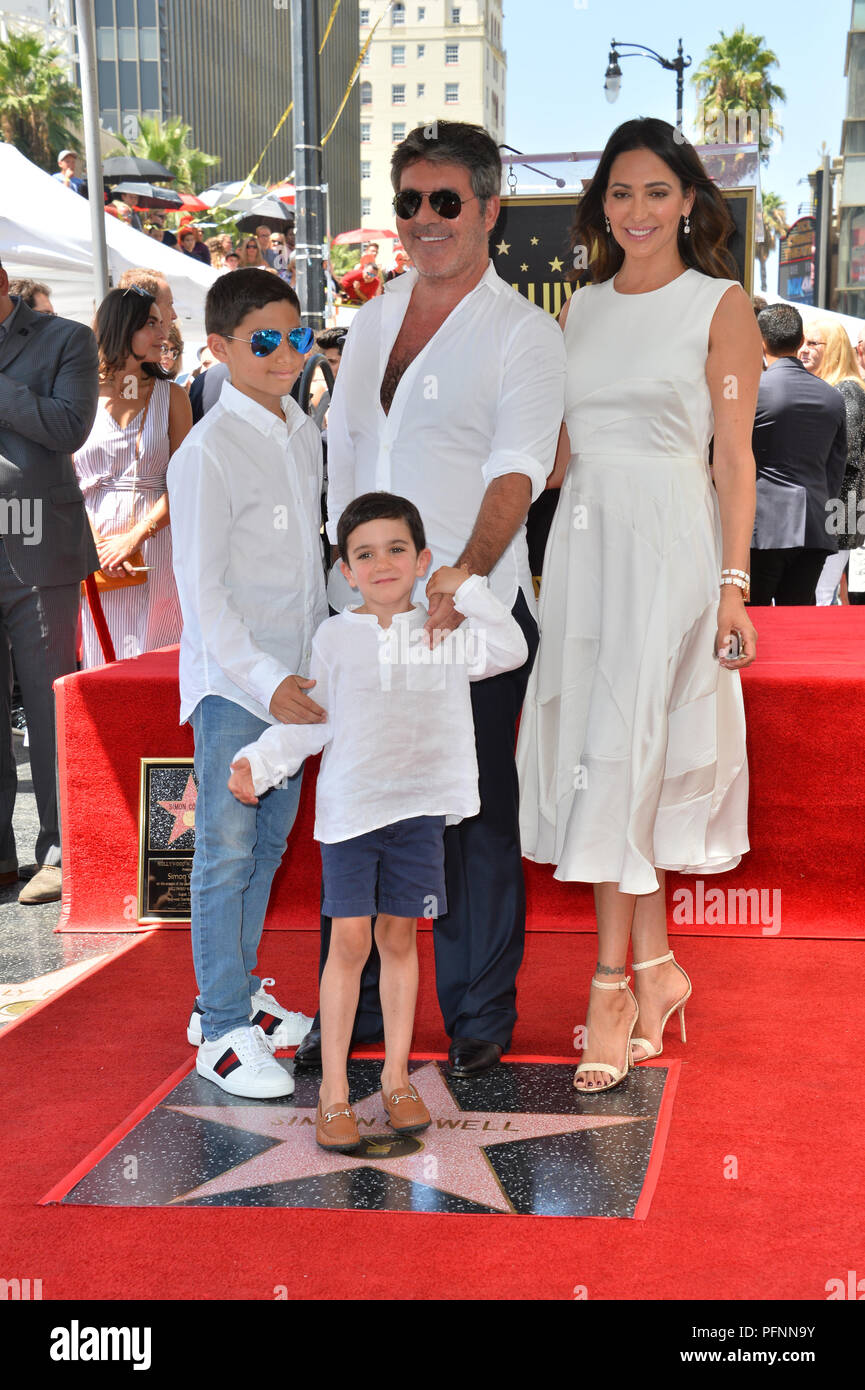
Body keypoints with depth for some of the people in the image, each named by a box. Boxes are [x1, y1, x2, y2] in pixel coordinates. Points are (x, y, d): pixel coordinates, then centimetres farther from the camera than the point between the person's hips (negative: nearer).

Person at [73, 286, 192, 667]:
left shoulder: (171, 396, 8)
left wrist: (135, 536, -14)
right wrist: (95, 545, -14)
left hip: (156, 544, 1)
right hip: (92, 547, 0)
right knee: (102, 660, 1)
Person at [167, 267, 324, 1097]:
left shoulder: (303, 434, 9)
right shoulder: (208, 453, -16)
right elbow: (200, 588, -17)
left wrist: (323, 657, 19)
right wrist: (261, 680, -22)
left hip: (294, 677, 8)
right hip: (231, 681, -8)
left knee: (268, 842, 15)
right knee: (225, 853, -2)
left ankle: (232, 992, 29)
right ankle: (222, 1029, 6)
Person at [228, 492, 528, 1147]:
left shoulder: (445, 632, 6)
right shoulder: (336, 636, 4)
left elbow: (510, 651, -7)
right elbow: (311, 721, 8)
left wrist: (468, 589, -6)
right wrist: (257, 761, -2)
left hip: (419, 807, 1)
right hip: (349, 805, -1)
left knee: (400, 937, 9)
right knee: (350, 941, -4)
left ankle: (397, 1074, 21)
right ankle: (333, 1091, 2)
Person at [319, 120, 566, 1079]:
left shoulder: (522, 333, -5)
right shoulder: (372, 320, 14)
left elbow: (517, 472, -16)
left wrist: (463, 579, -30)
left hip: (473, 607, -5)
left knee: (476, 817, 2)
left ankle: (480, 1016, 16)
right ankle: (354, 1007, 24)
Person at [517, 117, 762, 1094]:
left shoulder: (720, 307, 0)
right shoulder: (582, 309, 14)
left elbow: (734, 455, -4)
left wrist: (733, 584, -10)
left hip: (668, 545, -5)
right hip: (581, 541, 6)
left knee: (621, 755, -9)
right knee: (594, 752, 5)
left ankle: (611, 987, -2)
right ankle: (655, 967, 17)